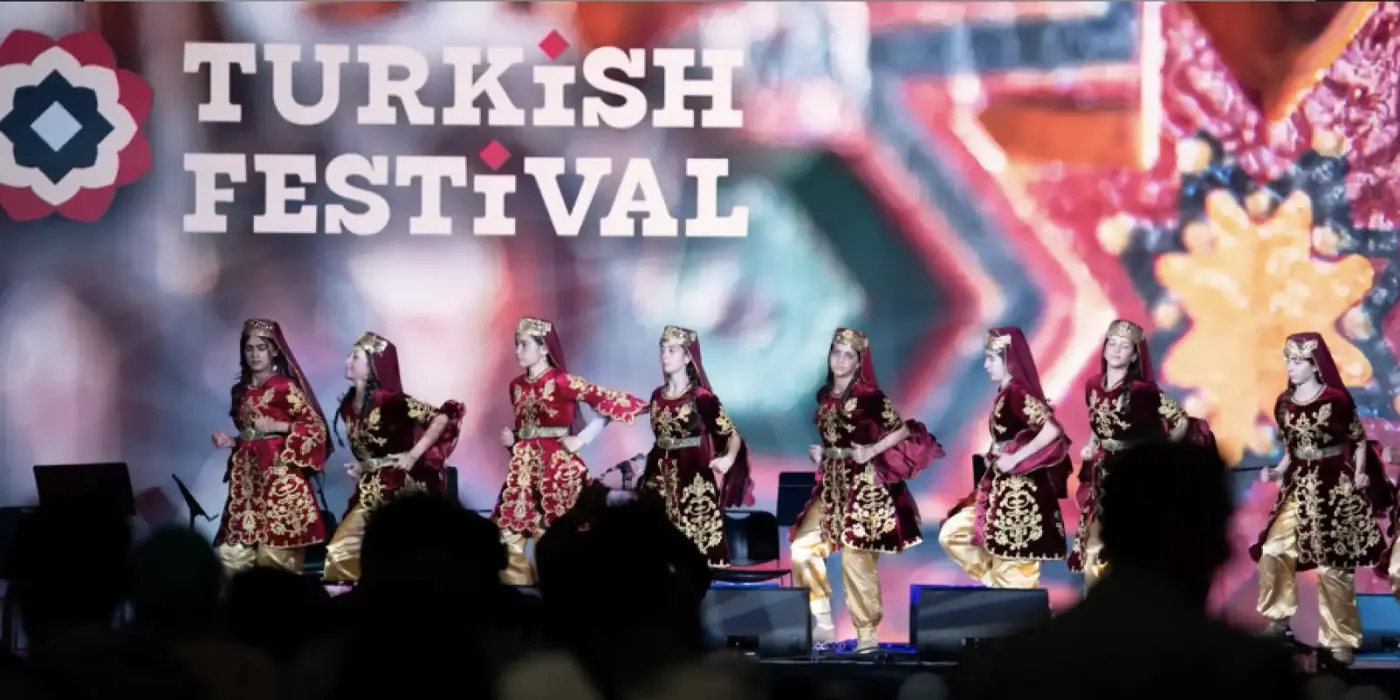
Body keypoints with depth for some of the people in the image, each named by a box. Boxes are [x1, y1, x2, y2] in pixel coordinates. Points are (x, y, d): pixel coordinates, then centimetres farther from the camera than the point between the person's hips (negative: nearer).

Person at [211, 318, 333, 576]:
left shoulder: (285, 387, -4)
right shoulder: (242, 390, 15)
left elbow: (317, 426, -6)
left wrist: (276, 426, -12)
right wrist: (231, 441, 5)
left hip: (278, 472, -6)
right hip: (247, 475, 6)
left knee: (277, 548, -11)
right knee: (234, 552, -1)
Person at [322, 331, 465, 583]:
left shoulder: (390, 401, -16)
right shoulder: (348, 405, 7)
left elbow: (443, 417, -18)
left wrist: (415, 454, -16)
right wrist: (360, 469, 6)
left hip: (399, 488, -8)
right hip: (371, 491, 8)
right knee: (343, 552, 2)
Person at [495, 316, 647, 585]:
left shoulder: (562, 381, -10)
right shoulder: (517, 385, 10)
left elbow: (610, 402, -13)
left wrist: (582, 439, -12)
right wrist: (511, 439, 2)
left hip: (556, 466, -6)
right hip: (524, 467, 6)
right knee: (510, 531, 2)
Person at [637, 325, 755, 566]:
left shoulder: (701, 397, -9)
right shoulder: (657, 396, 9)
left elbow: (732, 435, -10)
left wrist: (728, 459, -29)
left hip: (694, 482, -6)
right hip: (663, 482, 6)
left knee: (697, 548, -9)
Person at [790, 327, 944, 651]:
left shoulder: (871, 397, -9)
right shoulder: (824, 396, 10)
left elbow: (903, 430, -7)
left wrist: (873, 451, -15)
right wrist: (819, 453, 5)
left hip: (864, 485, -7)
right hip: (831, 482, 7)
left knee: (857, 559, -7)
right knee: (803, 546, -1)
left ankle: (867, 633, 2)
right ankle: (823, 622, 8)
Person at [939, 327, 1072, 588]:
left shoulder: (1017, 394, -15)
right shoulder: (1004, 394, 11)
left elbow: (1052, 431, -26)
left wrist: (1014, 460, -20)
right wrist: (996, 459, 0)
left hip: (1018, 492, -10)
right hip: (1000, 490, 10)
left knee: (1014, 570, -3)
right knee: (951, 534, 12)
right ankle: (997, 585, 15)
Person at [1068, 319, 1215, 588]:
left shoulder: (1143, 391, -13)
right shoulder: (1093, 386, 4)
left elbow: (1182, 423, -10)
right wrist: (1091, 447, 4)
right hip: (1103, 480, 6)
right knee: (1092, 551, 6)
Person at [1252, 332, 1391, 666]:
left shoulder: (1336, 399, -10)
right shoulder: (1285, 403, 4)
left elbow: (1359, 440, -2)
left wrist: (1360, 474, -15)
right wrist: (1277, 472, -3)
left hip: (1336, 488, -5)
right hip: (1300, 488, 5)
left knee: (1334, 566, -1)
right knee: (1272, 550, -8)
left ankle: (1341, 640, 9)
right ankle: (1279, 617, 12)